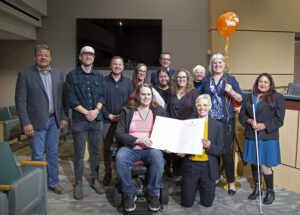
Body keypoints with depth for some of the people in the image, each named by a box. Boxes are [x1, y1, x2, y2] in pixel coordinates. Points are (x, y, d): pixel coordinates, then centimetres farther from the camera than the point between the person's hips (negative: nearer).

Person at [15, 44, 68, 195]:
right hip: (36, 121, -4)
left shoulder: (58, 75, 7)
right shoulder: (25, 74, -6)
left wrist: (63, 117, 6)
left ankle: (53, 182, 27)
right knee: (37, 155, 2)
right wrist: (26, 123, -14)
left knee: (53, 153, 13)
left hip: (54, 120, 4)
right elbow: (20, 100, -9)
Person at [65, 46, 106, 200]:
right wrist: (86, 112, -14)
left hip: (97, 120, 3)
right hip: (79, 120, -3)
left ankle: (95, 180, 23)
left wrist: (96, 110, -12)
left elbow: (102, 96, 6)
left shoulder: (99, 76, 11)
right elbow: (71, 99, -7)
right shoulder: (72, 76, 0)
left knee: (96, 152, 10)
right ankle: (78, 183, 16)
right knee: (79, 154, 3)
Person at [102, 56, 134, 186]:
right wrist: (108, 115, -11)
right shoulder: (103, 81, 0)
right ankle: (108, 173, 19)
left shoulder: (128, 82, 6)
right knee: (107, 147, 6)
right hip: (107, 120, -1)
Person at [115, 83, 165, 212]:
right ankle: (129, 193, -9)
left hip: (151, 148, 0)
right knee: (120, 157, -33)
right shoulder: (127, 111, 5)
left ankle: (154, 194, -11)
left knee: (158, 157, -34)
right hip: (131, 147, 0)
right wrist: (137, 140, -16)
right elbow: (119, 133, -2)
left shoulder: (158, 111, 10)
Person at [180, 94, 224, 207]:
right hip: (190, 165, 0)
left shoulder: (217, 125, -1)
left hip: (208, 167, 0)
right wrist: (181, 151, -18)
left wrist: (210, 146, -23)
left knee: (207, 202, 10)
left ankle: (201, 186, 41)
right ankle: (195, 186, 38)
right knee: (187, 202, 7)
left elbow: (219, 150, -3)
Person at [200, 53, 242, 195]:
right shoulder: (206, 81, 11)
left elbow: (240, 99, 1)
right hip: (209, 120, 3)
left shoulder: (231, 79, 4)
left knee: (226, 151, -4)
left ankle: (231, 182, 10)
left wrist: (231, 91, -17)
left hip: (226, 121, -2)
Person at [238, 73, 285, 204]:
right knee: (254, 163, 13)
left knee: (264, 166, -5)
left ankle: (270, 192, 18)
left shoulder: (277, 97, -3)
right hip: (251, 136, 5)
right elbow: (241, 115, 9)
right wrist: (249, 121, -11)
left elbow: (279, 119, -7)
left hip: (267, 137, -4)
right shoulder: (250, 97, 10)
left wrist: (263, 126, -18)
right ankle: (256, 188, 32)